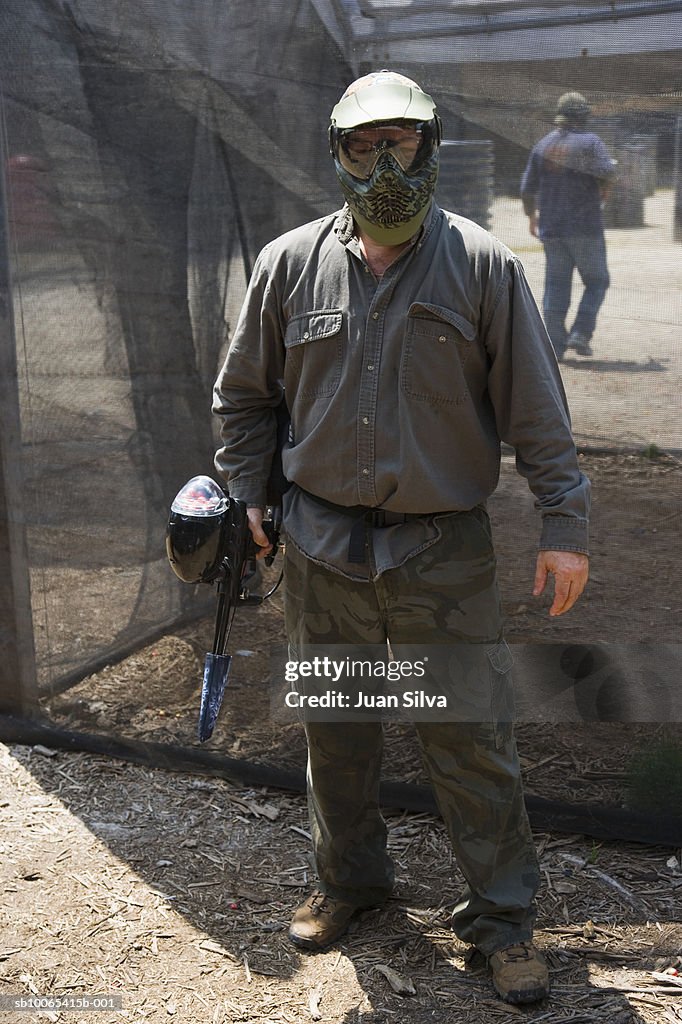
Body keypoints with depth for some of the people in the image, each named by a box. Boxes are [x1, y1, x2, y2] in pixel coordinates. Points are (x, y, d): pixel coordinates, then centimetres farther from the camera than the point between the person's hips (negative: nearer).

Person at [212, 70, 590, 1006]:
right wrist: (246, 495, 7)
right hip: (323, 544, 3)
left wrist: (564, 524, -5)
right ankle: (349, 879, 38)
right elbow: (244, 393, 13)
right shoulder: (291, 263, 2)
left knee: (473, 739, 3)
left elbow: (537, 407, -2)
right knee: (335, 728, 16)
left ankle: (502, 914, 22)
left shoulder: (483, 267, -4)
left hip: (446, 551, -2)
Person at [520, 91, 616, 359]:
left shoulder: (542, 145, 9)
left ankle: (555, 345, 4)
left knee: (556, 285, 7)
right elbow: (607, 171, -18)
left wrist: (531, 216, 25)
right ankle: (580, 333, -6)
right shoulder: (590, 141, -3)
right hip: (585, 227, -4)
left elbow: (527, 188, 11)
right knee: (596, 281, 9)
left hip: (550, 227, 4)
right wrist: (604, 190, 3)